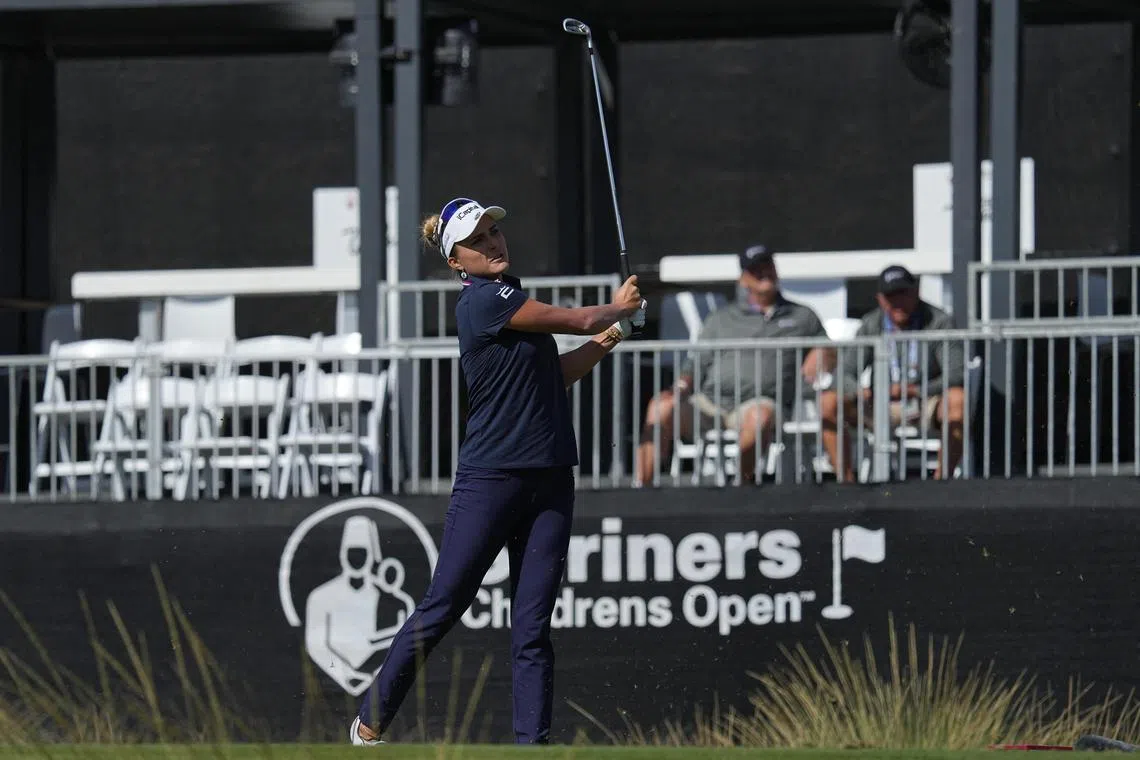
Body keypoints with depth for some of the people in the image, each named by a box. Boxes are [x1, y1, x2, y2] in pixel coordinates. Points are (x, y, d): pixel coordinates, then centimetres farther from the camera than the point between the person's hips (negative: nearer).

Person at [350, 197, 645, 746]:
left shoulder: (509, 297, 16)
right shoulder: (484, 300, -12)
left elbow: (553, 377, 19)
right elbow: (580, 320, -9)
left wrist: (607, 339, 9)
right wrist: (619, 310, 11)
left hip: (550, 483, 8)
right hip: (490, 479, -8)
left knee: (532, 628, 2)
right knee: (440, 610, -1)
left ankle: (533, 745, 0)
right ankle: (371, 723, 12)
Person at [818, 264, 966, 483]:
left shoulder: (938, 322, -9)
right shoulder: (871, 325, 2)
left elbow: (957, 374, -19)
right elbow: (846, 373, -1)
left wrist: (917, 391, -36)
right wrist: (858, 391, -27)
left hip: (929, 404, -3)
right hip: (885, 407, 3)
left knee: (958, 399, -38)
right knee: (828, 402, -18)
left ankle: (942, 477, -30)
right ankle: (846, 479, -18)